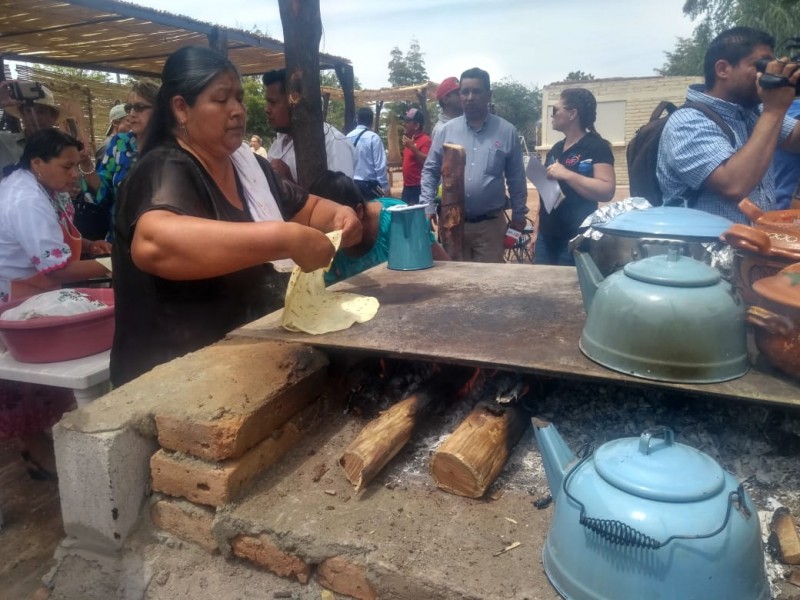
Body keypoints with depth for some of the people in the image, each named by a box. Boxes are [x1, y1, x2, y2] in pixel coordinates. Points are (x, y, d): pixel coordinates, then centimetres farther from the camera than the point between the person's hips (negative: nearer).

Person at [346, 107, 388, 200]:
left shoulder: (348, 137, 4)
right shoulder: (373, 137, -11)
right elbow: (380, 166, -15)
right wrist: (385, 187, -9)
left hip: (351, 185, 5)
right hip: (369, 185, -5)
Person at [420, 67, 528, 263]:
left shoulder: (507, 131, 1)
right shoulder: (446, 130, 3)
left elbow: (516, 178, 5)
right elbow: (430, 171, 7)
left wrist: (519, 215, 7)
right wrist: (428, 207, -3)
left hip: (490, 224, -1)